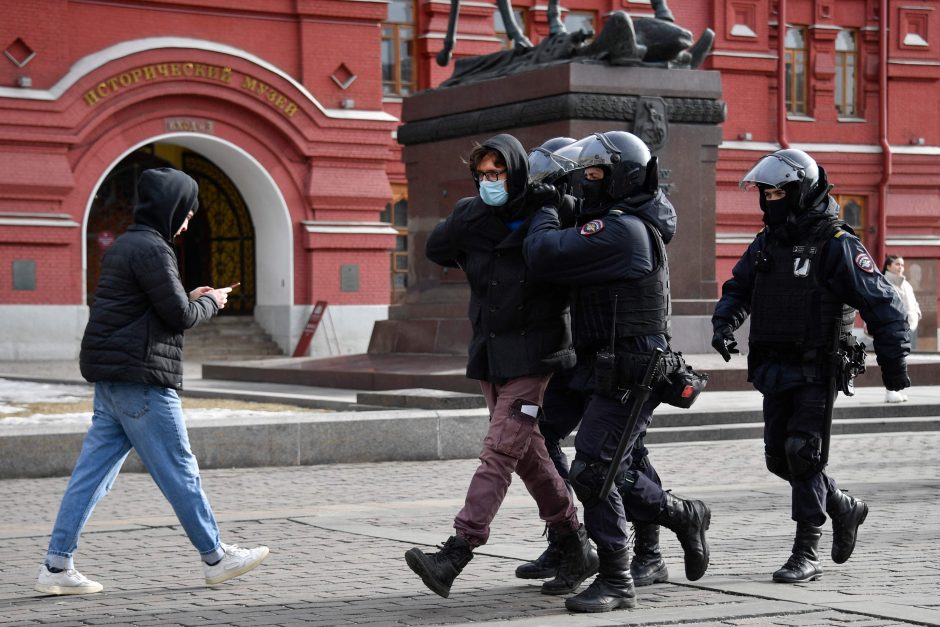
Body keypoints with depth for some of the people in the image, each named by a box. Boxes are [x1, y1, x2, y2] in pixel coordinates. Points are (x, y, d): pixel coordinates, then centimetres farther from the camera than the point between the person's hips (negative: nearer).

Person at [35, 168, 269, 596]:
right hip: (140, 379, -10)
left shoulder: (123, 246, 18)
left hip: (111, 380, 10)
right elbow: (179, 316, -15)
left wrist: (190, 300, 15)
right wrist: (210, 302, 4)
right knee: (179, 471, 1)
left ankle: (57, 565, 4)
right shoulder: (150, 249, -13)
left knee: (93, 471, 6)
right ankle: (216, 558, 11)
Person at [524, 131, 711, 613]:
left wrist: (546, 213, -3)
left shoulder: (619, 231, -18)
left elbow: (545, 255, -23)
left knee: (591, 473, -10)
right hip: (609, 373, 10)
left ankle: (616, 582, -2)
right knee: (612, 474, 17)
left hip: (628, 377, -10)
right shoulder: (636, 225, 15)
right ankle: (685, 517, 33)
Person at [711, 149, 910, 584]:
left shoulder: (837, 246, -10)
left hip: (816, 372, -7)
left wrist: (894, 362, -12)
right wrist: (723, 325, 2)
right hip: (775, 370, 8)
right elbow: (737, 290, 22)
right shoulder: (766, 244, 11)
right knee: (780, 458, 11)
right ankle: (844, 509, 34)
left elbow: (882, 304, -11)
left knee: (804, 455, -12)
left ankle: (806, 555, -5)